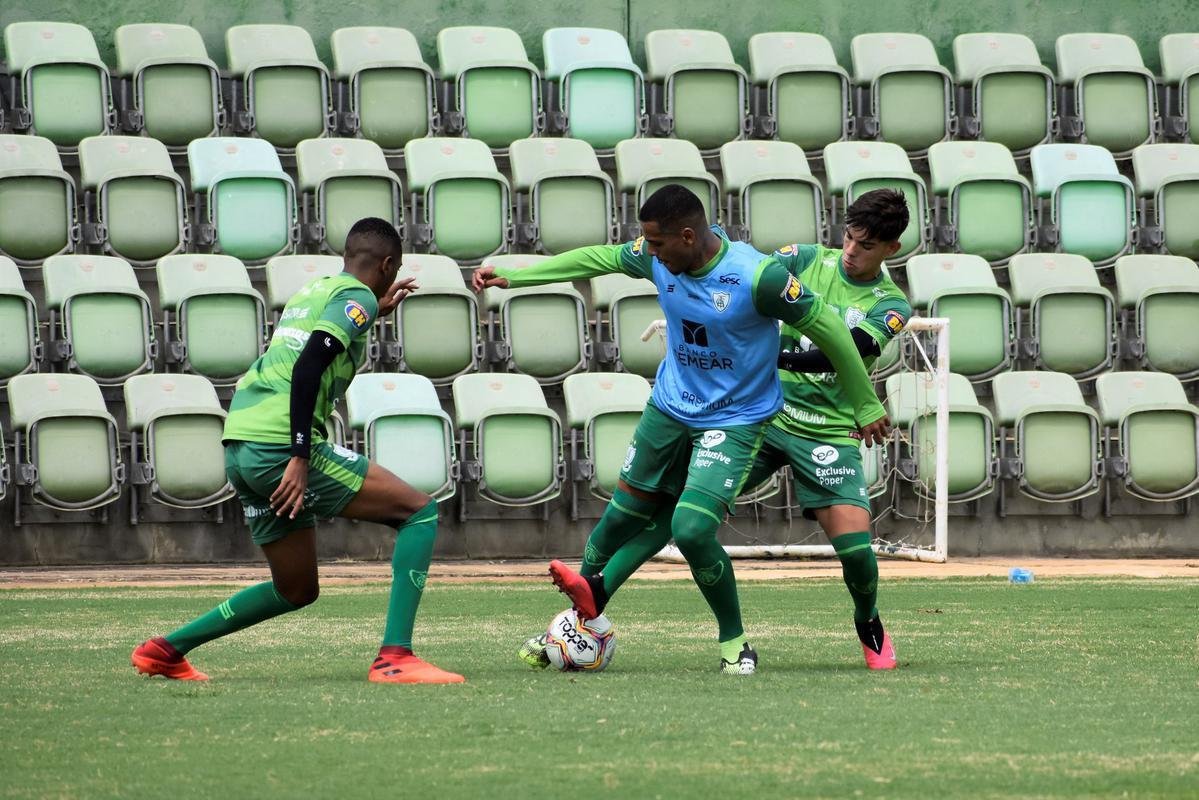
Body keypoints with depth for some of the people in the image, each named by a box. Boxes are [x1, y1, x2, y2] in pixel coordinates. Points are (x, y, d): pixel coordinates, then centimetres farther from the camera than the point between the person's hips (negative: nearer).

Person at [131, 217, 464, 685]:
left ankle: (165, 650, 20)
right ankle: (395, 658, -16)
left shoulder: (312, 290, 24)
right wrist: (300, 457, -20)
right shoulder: (357, 297, -1)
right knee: (420, 512, -4)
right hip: (280, 443, -9)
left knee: (296, 590, 20)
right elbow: (309, 365, -17)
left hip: (238, 448, 9)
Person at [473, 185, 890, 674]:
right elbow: (598, 259, 8)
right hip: (670, 408, 6)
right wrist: (512, 277, 11)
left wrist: (866, 407, -8)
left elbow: (826, 329, -17)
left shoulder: (757, 276, -27)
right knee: (625, 512, 11)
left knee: (691, 529, -19)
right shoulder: (659, 259, -10)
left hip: (734, 421, -6)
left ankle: (735, 642, 1)